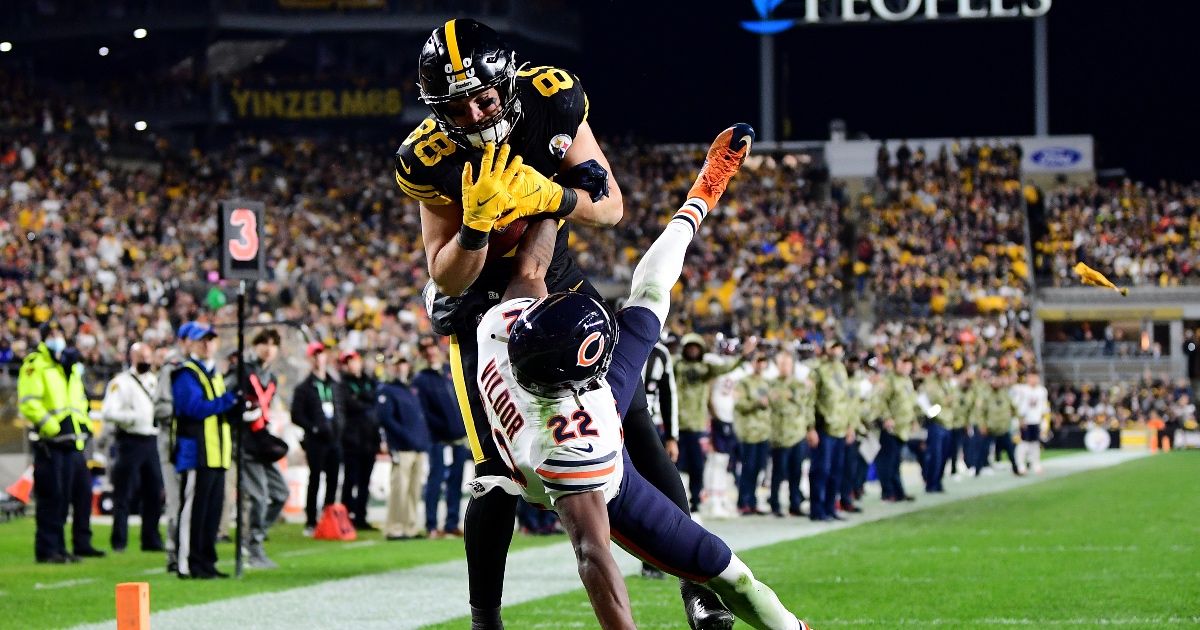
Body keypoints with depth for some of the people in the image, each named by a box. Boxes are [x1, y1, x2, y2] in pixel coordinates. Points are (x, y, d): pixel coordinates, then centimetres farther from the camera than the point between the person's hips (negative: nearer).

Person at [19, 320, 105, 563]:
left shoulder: (70, 365, 20)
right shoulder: (34, 365, -6)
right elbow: (28, 403, -15)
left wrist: (84, 423, 15)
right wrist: (52, 427, -21)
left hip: (72, 443, 8)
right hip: (49, 442, -8)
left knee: (82, 491, 11)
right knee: (52, 496, -8)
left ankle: (82, 543, 21)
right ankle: (47, 549, -4)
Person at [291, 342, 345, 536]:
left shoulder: (333, 385, 19)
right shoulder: (304, 388, 2)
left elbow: (341, 409, 23)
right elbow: (296, 416, -5)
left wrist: (339, 426, 5)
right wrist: (314, 428, -14)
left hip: (334, 440, 5)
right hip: (315, 440, -5)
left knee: (333, 480, 5)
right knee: (315, 480, -6)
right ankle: (311, 522, -4)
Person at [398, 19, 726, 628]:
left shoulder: (553, 103, -18)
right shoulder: (431, 162, -22)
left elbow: (612, 208, -11)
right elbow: (449, 281, -17)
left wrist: (551, 196, -31)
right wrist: (476, 220, -36)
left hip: (558, 285, 3)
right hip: (482, 309, -3)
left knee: (635, 422, -1)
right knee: (499, 472, -9)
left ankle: (696, 579, 10)